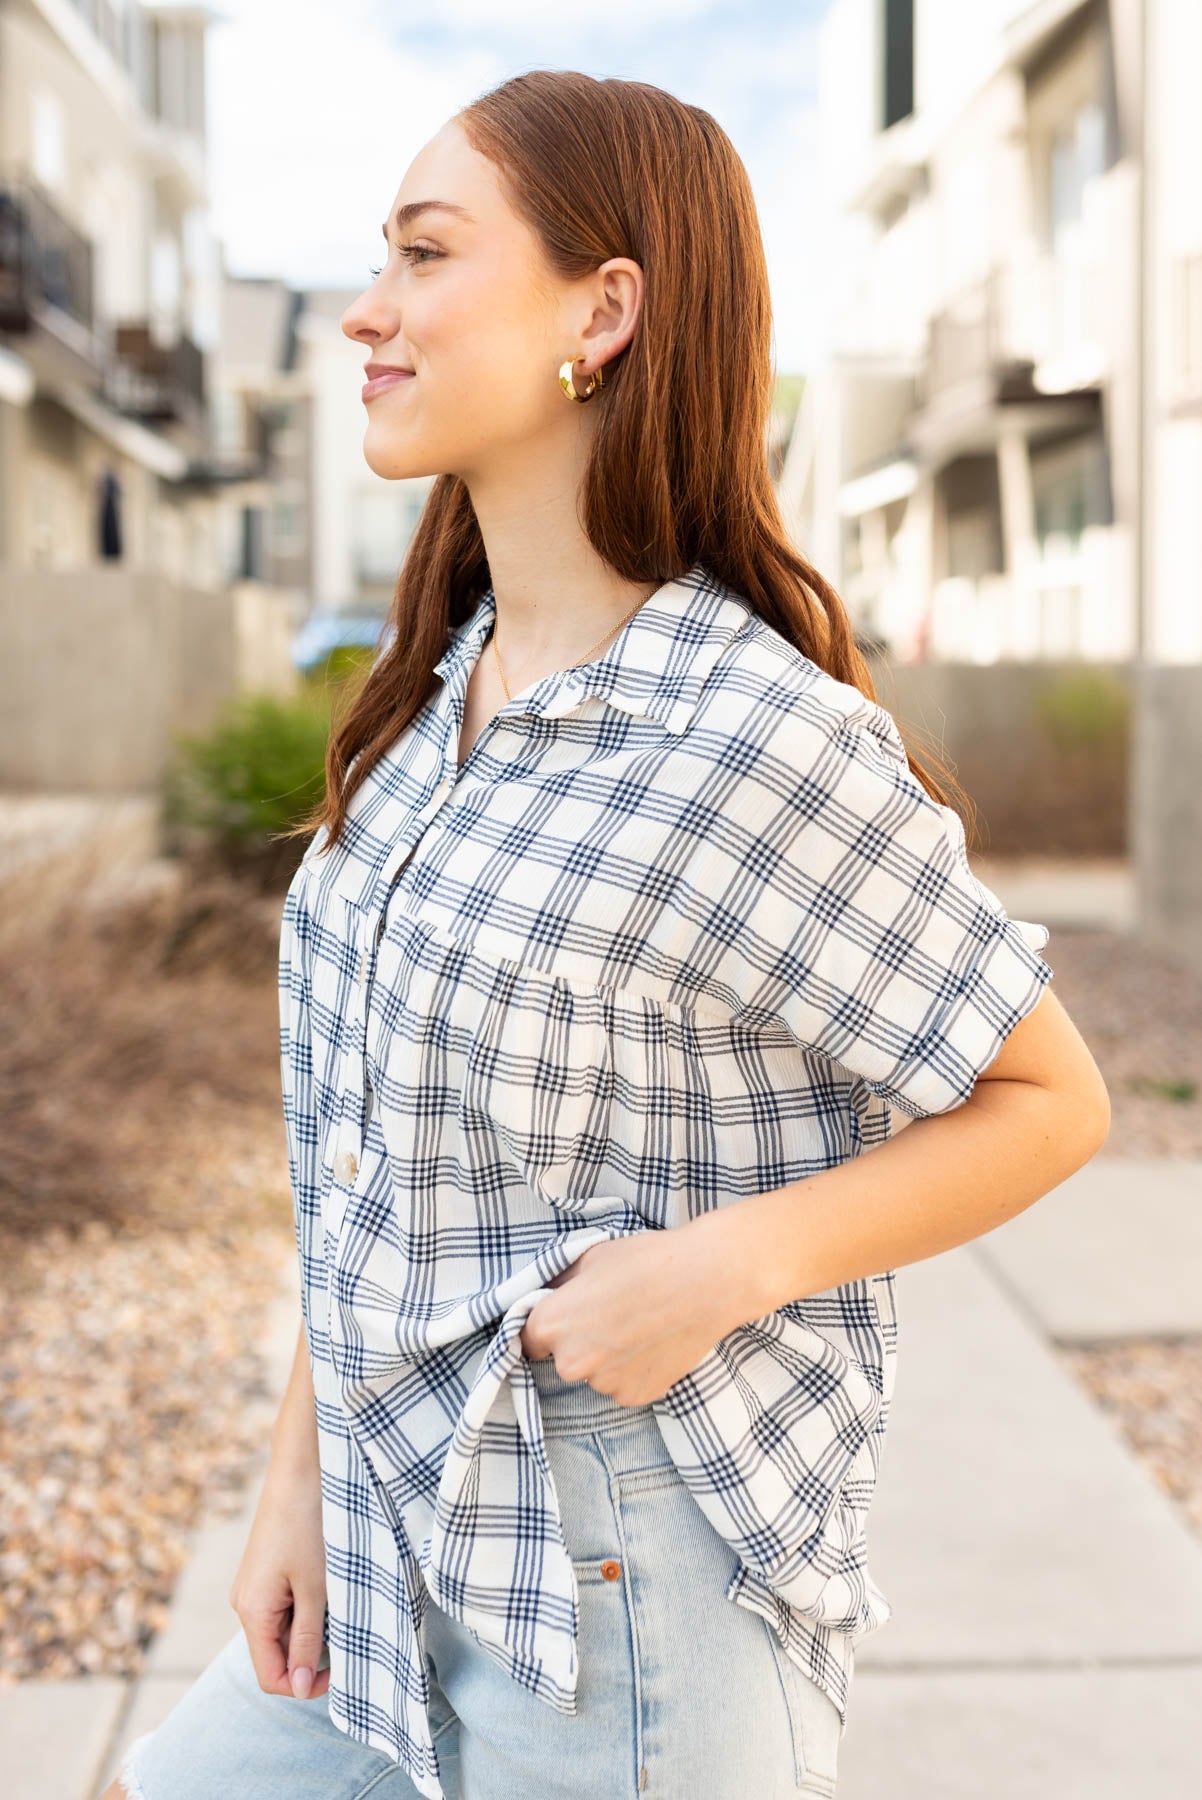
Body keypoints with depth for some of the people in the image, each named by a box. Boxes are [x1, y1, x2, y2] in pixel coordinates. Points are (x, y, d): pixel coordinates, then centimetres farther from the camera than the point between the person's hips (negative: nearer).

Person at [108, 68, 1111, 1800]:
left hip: (636, 1601, -7)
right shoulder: (438, 701, 5)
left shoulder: (762, 739, -19)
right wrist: (300, 1466, 7)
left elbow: (1050, 1097, -11)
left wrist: (725, 1265, -23)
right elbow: (368, 1147, 9)